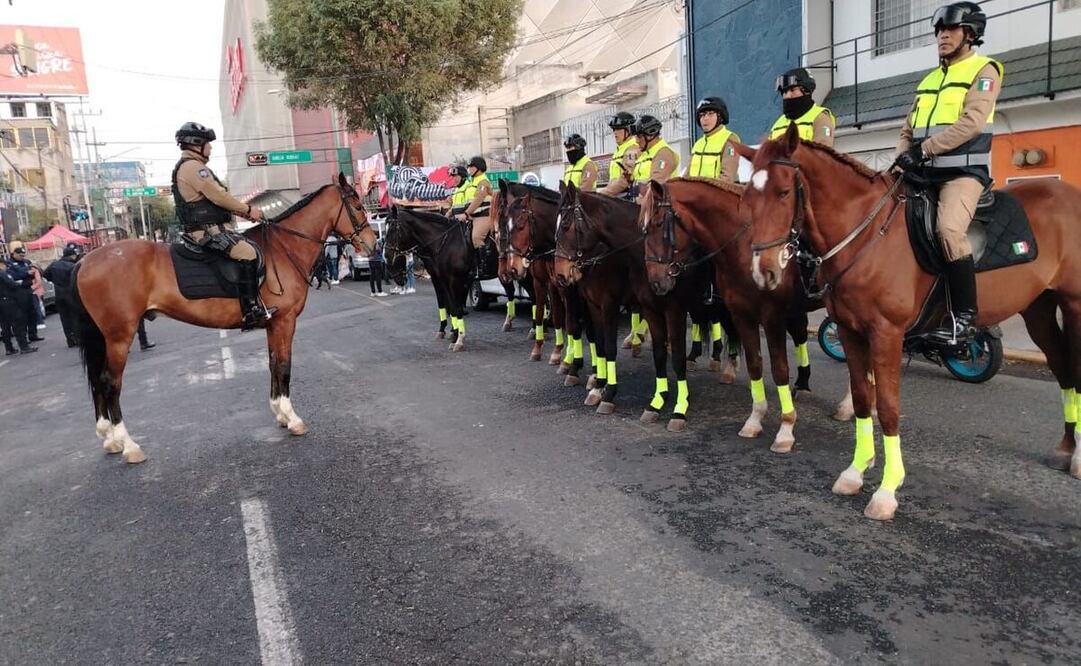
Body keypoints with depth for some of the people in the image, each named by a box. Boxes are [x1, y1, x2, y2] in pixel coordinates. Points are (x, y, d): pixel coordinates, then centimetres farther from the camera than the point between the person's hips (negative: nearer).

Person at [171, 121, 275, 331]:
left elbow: (216, 198, 24)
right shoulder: (193, 167, -11)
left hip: (210, 229, 12)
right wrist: (248, 210, -7)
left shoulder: (192, 167, 23)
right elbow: (219, 197, -17)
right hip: (206, 231, -12)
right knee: (247, 253, -26)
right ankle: (252, 313, -31)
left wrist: (244, 211, 15)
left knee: (251, 247, 17)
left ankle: (254, 305, 15)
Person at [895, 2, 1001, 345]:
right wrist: (905, 153, -3)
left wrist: (925, 149, -22)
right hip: (924, 173, 8)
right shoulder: (929, 80, 23)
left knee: (949, 229, -31)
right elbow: (908, 128, 19)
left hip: (963, 170, -8)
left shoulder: (984, 71, 2)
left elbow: (972, 121, -14)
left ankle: (964, 316, -22)